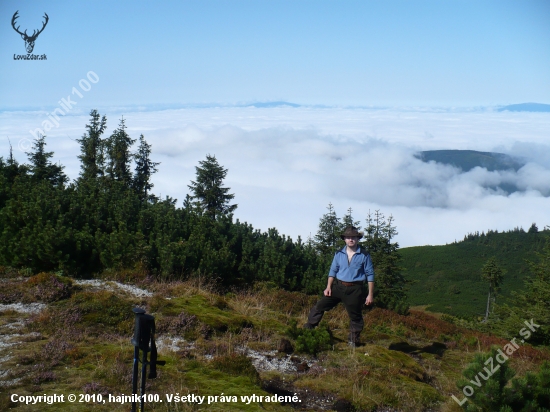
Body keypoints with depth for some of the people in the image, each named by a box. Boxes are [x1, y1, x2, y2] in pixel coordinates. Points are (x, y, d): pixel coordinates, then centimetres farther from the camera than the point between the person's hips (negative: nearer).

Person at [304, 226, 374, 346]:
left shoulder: (364, 255, -3)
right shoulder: (339, 254, 6)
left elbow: (370, 275, -2)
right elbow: (333, 271, 12)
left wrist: (370, 294, -6)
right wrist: (328, 287, 1)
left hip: (355, 290, -3)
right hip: (338, 286, 3)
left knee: (355, 316, 4)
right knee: (319, 306, 0)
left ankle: (353, 342, 18)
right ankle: (307, 329, 12)